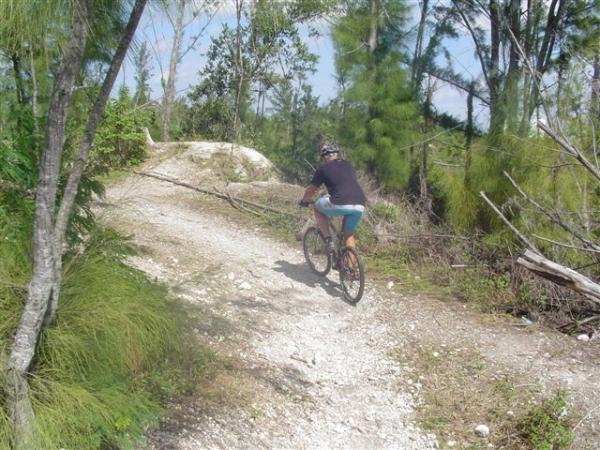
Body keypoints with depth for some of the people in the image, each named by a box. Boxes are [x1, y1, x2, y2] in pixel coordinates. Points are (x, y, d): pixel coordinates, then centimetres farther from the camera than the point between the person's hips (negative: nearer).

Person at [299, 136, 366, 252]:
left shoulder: (323, 168, 9)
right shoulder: (347, 165, 22)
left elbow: (310, 190, 15)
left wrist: (304, 201, 35)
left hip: (340, 204, -5)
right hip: (359, 205, 5)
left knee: (318, 208, 23)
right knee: (349, 235, 22)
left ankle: (328, 240, 14)